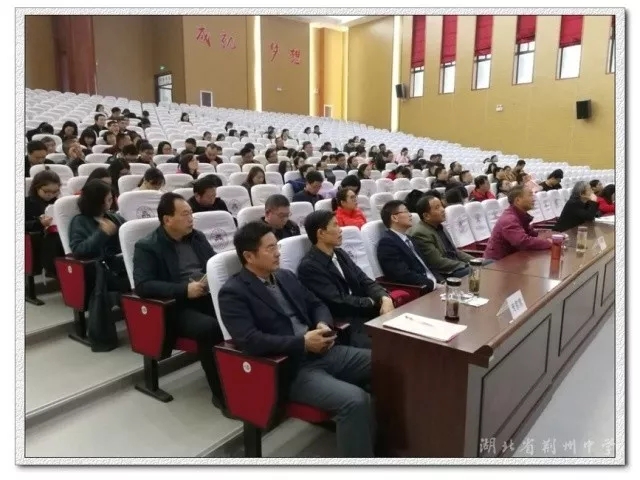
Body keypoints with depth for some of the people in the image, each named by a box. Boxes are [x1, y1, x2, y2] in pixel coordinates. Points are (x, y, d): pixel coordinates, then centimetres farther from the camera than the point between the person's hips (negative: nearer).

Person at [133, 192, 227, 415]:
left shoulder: (197, 237, 16)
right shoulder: (146, 246, -2)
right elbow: (142, 285, -13)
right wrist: (184, 290, -22)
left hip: (208, 296, 6)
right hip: (176, 307, -5)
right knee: (210, 327, -34)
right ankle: (221, 394, -18)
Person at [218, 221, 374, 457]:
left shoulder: (286, 276, 15)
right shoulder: (233, 293, -7)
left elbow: (317, 305, 21)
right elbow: (249, 340, -19)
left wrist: (323, 324, -3)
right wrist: (302, 342, -19)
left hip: (323, 351, 8)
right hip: (289, 368, -7)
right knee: (355, 400, -28)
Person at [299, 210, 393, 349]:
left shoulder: (340, 254, 12)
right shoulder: (309, 266, -13)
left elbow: (365, 281, 9)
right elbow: (338, 303, -17)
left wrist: (385, 298, -12)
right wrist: (375, 302, -7)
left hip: (364, 313, 7)